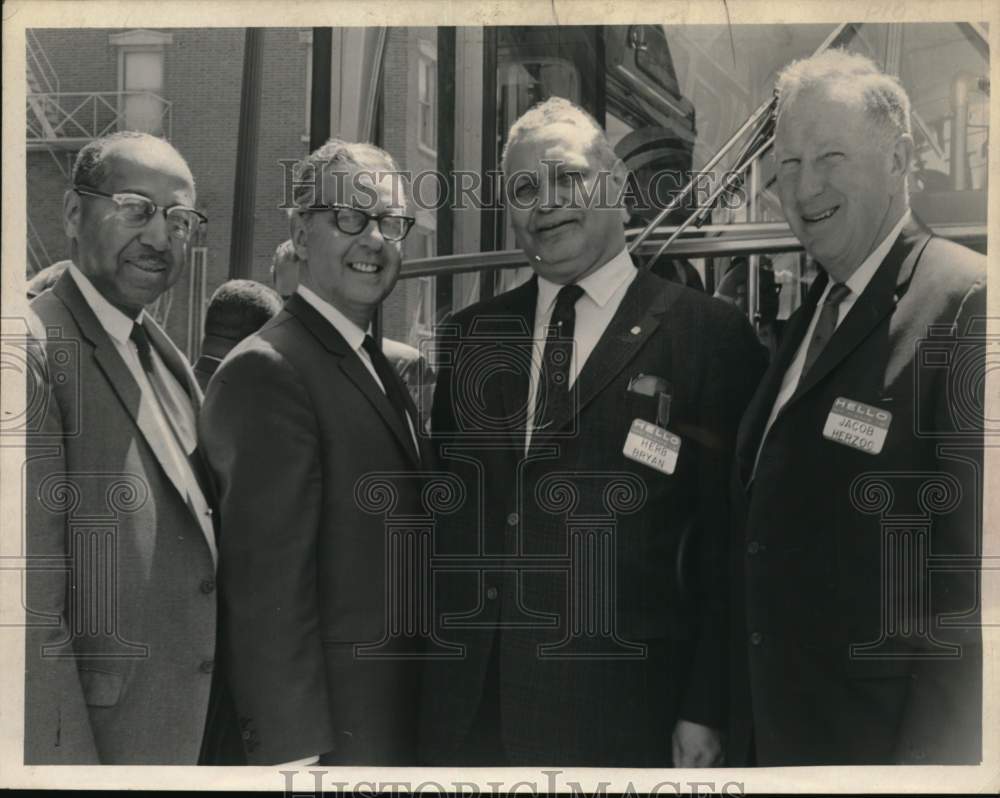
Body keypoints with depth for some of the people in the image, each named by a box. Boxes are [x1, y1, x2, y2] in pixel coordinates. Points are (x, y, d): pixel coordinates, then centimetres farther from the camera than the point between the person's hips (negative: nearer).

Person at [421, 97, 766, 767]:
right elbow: (441, 521, 11)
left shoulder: (711, 336, -5)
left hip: (622, 716, -3)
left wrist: (707, 712, -9)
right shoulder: (469, 337, 9)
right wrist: (425, 684, 7)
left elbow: (730, 545, -6)